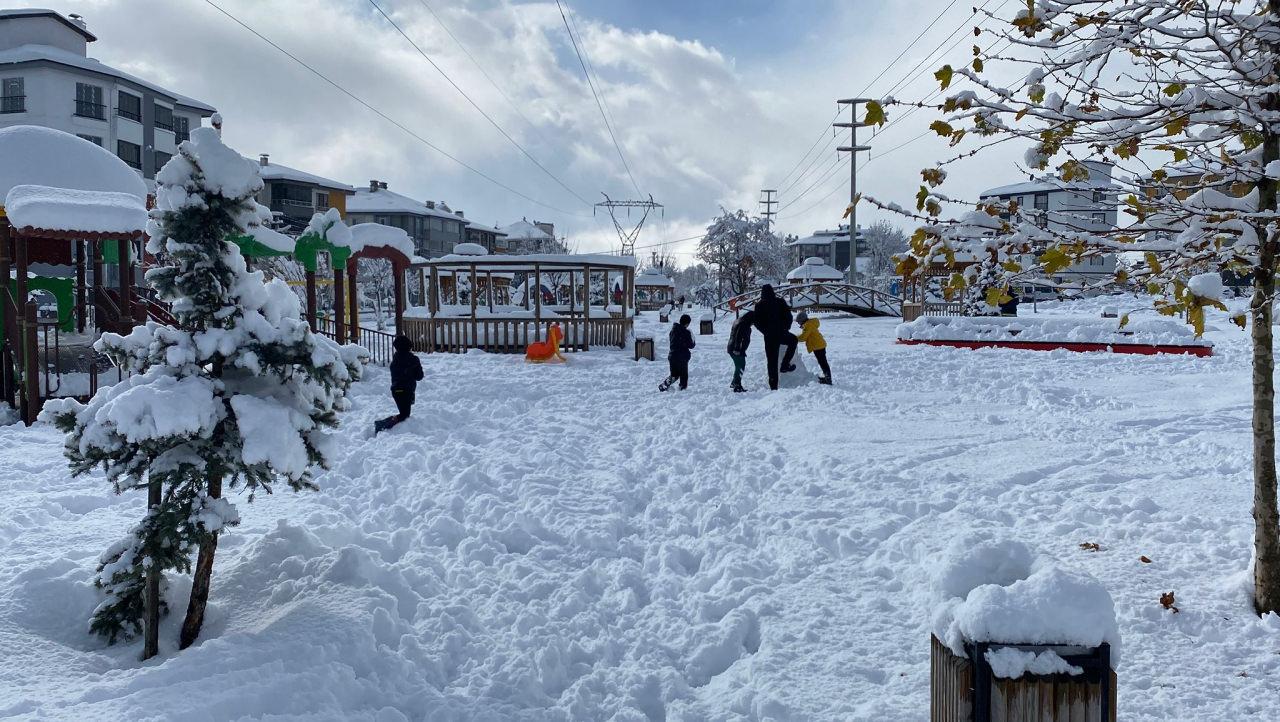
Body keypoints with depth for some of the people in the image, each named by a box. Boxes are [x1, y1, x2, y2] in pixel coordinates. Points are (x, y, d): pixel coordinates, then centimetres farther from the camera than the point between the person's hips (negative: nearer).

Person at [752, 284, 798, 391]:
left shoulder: (759, 305, -2)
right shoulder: (780, 302, -3)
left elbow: (756, 322, 2)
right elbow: (788, 317, -1)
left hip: (769, 337, 1)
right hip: (782, 334, -1)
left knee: (771, 361, 6)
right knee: (793, 340, 30)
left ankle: (773, 385, 4)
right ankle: (785, 364, 19)